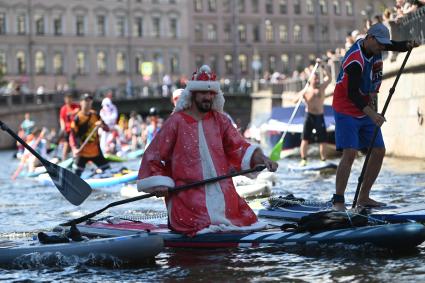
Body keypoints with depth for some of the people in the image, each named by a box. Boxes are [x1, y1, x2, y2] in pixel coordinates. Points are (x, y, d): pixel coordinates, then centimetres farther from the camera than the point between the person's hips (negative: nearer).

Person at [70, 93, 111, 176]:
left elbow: (107, 129, 5)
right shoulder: (77, 118, -10)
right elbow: (73, 135, -12)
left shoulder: (95, 115, 5)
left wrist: (102, 125, -18)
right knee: (76, 174, -7)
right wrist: (75, 148, -27)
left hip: (95, 151, 4)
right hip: (82, 152, -4)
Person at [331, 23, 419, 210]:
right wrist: (372, 114, -41)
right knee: (350, 153, -19)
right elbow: (352, 94, -32)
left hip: (366, 110, 9)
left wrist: (408, 45, -4)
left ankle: (363, 198, 13)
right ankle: (338, 201, -14)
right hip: (347, 111, -9)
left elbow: (395, 46, 19)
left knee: (379, 151, 5)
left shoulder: (374, 46, -1)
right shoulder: (355, 60, -26)